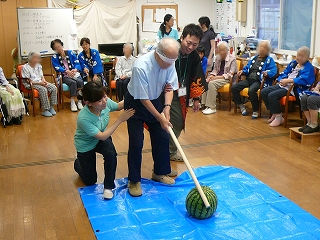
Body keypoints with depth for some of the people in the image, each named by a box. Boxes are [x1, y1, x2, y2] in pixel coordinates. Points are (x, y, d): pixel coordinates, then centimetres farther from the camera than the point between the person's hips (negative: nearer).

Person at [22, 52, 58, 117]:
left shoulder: (38, 66, 15)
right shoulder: (25, 67, -6)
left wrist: (44, 81, -7)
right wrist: (39, 83, -20)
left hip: (40, 82, 7)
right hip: (31, 84, -7)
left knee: (54, 87, -19)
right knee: (43, 89, -36)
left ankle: (51, 107, -12)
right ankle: (45, 110, -30)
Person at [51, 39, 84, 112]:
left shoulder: (70, 53, 11)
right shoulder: (54, 57, 7)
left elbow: (77, 63, 4)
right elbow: (57, 68, -7)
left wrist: (75, 70, -19)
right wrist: (67, 71, -25)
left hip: (75, 74, 1)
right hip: (64, 76, -1)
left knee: (80, 82, -31)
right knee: (73, 83, -33)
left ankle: (80, 101, -21)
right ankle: (72, 102, -24)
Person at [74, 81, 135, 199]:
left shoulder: (106, 102, -25)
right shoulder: (83, 118, -40)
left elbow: (118, 106, -1)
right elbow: (102, 136, -32)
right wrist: (120, 120, -34)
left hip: (102, 139, 3)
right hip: (86, 145, -3)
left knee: (111, 154, -32)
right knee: (90, 181, 11)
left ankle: (108, 186, -9)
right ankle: (78, 164, 45)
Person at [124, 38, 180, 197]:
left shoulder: (170, 62, -18)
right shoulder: (141, 67, -36)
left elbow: (169, 86, -6)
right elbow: (143, 99, -28)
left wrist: (167, 107, -22)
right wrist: (160, 118, -25)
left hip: (156, 100, 6)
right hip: (136, 102, -6)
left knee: (162, 138, 9)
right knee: (136, 143, -6)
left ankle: (159, 173, 29)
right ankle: (134, 180, 11)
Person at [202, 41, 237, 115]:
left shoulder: (232, 59, -8)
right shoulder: (218, 57, 11)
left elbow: (230, 75, -13)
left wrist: (218, 77, -21)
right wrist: (211, 75, -5)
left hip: (227, 79, -6)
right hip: (217, 77, 6)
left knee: (212, 83, -31)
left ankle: (212, 107, -28)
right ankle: (204, 103, -20)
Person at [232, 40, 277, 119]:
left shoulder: (269, 60, 6)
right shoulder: (253, 58, 25)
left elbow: (273, 71, -7)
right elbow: (247, 68, 26)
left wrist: (267, 73, -28)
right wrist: (242, 71, 4)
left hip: (259, 81, -6)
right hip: (248, 79, 6)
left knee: (251, 90, -38)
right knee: (234, 88, -14)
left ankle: (255, 111, -19)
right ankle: (241, 105, 4)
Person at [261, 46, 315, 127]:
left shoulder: (308, 68, -7)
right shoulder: (294, 63, 17)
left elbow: (303, 80, -23)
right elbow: (284, 73, 19)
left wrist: (288, 80, -21)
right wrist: (282, 80, -3)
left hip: (294, 89, -9)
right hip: (283, 85, 9)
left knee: (272, 95, -26)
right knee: (264, 92, -2)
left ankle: (279, 117, -11)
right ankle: (274, 114, 6)